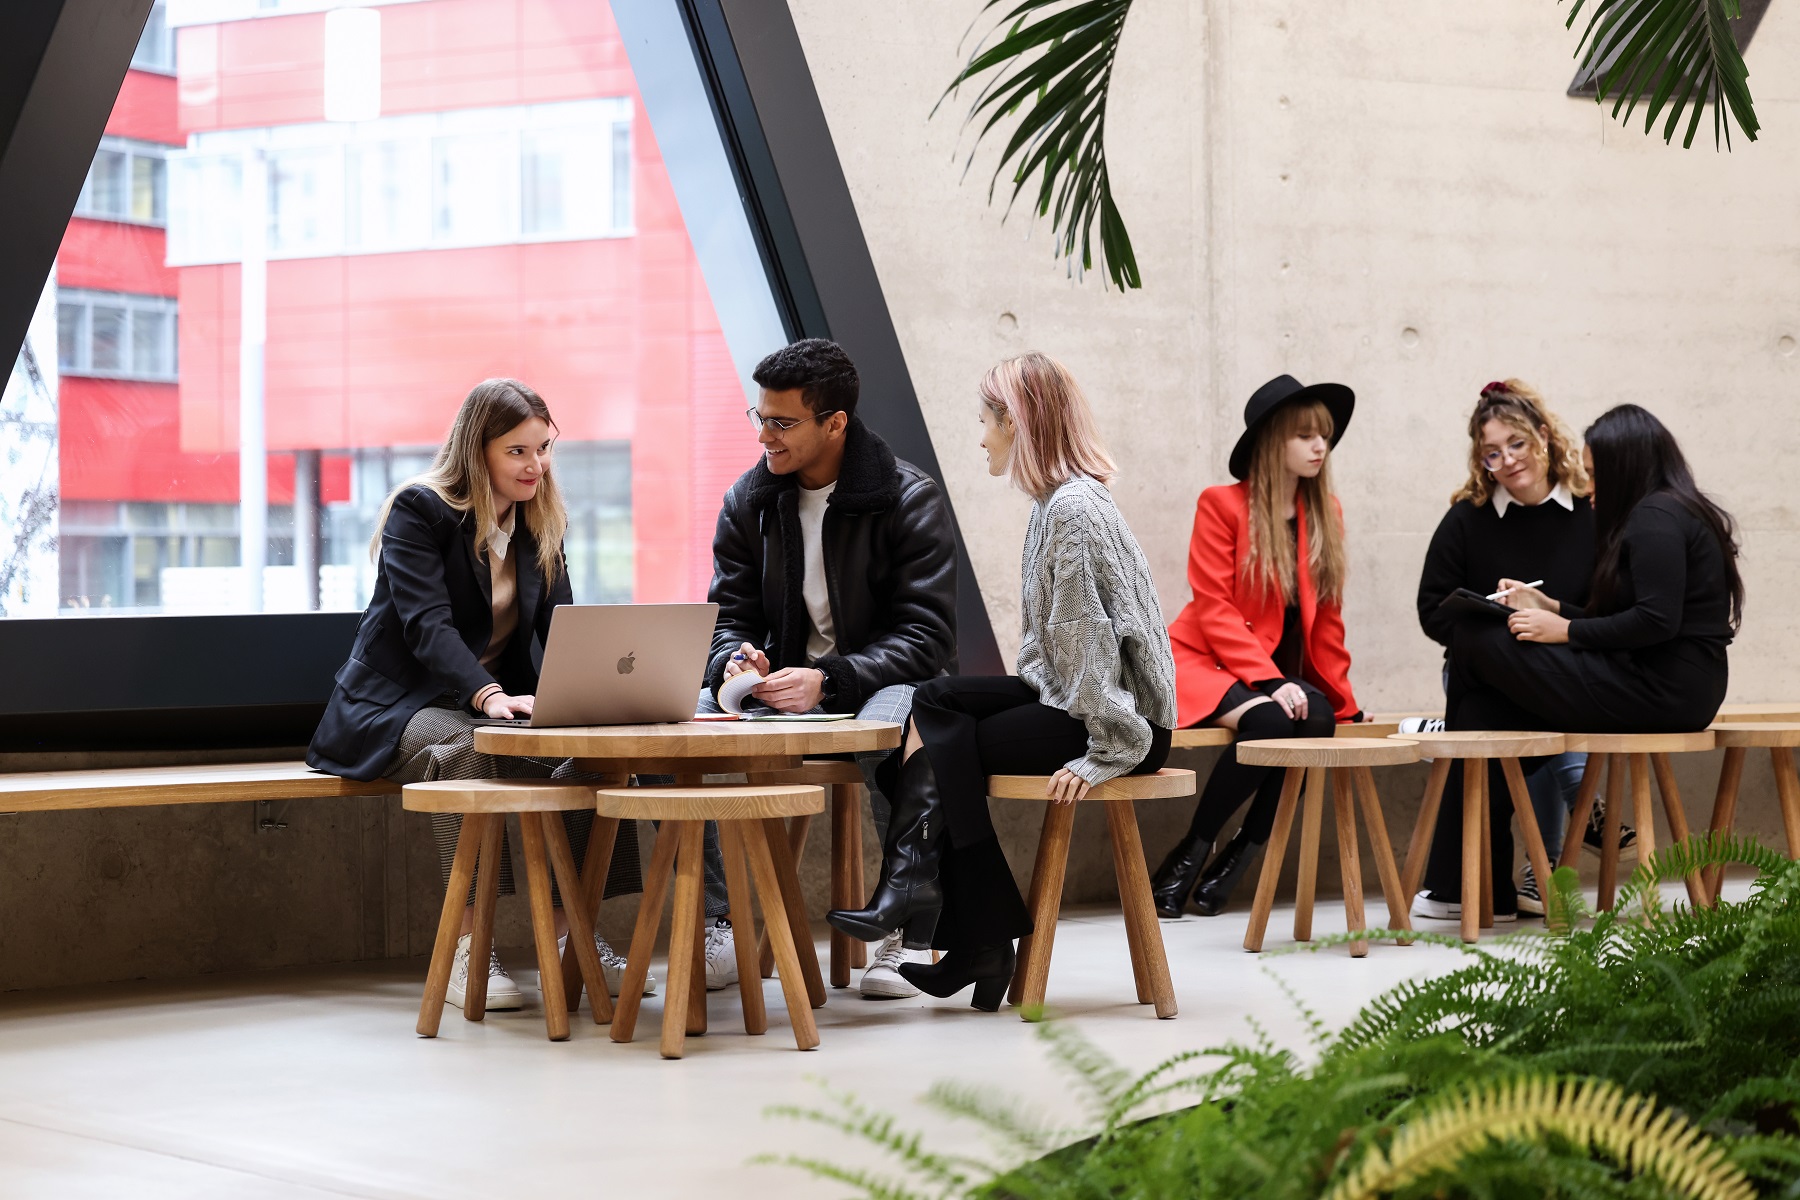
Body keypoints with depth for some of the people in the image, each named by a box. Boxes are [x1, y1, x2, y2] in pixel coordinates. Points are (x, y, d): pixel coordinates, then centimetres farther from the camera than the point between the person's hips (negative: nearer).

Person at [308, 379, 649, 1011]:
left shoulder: (539, 522, 10)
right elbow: (428, 624, -23)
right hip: (396, 705, -6)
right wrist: (488, 696, -41)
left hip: (495, 701, 6)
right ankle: (465, 951, -39)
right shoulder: (418, 510, -11)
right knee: (467, 748, -39)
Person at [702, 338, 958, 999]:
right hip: (783, 686, 4)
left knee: (888, 728, -40)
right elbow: (729, 616, 7)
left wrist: (827, 679, -30)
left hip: (886, 683, -4)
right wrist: (734, 662, -19)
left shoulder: (911, 498, -11)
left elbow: (927, 636, -16)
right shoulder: (747, 502, 4)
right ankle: (717, 931, -17)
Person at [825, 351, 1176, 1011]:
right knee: (930, 701, -1)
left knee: (946, 751, -11)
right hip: (1065, 695, 10)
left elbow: (1090, 636, -21)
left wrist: (1107, 751, -22)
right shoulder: (1054, 504, 15)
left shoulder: (1074, 508, -17)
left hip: (1122, 718, -10)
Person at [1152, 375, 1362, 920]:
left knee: (1317, 722, -30)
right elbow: (1214, 610, -13)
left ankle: (1239, 853, -14)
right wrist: (1271, 680, -23)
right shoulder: (1223, 506, -6)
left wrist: (1338, 698, 6)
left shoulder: (1325, 513, 10)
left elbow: (1325, 618, 13)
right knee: (1271, 722, -35)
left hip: (1280, 674, 5)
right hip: (1206, 663, -5)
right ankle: (1190, 853, -18)